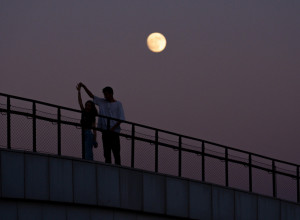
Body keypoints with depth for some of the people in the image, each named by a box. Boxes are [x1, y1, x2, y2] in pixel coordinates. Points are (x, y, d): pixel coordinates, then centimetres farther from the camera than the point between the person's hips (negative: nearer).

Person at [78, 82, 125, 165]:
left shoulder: (118, 104, 3)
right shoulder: (102, 102, 15)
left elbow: (121, 119, -3)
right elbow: (91, 95, 14)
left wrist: (113, 128, -14)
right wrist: (84, 86, 3)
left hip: (114, 131, -4)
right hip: (105, 130, 4)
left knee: (116, 152, -7)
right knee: (106, 152, 2)